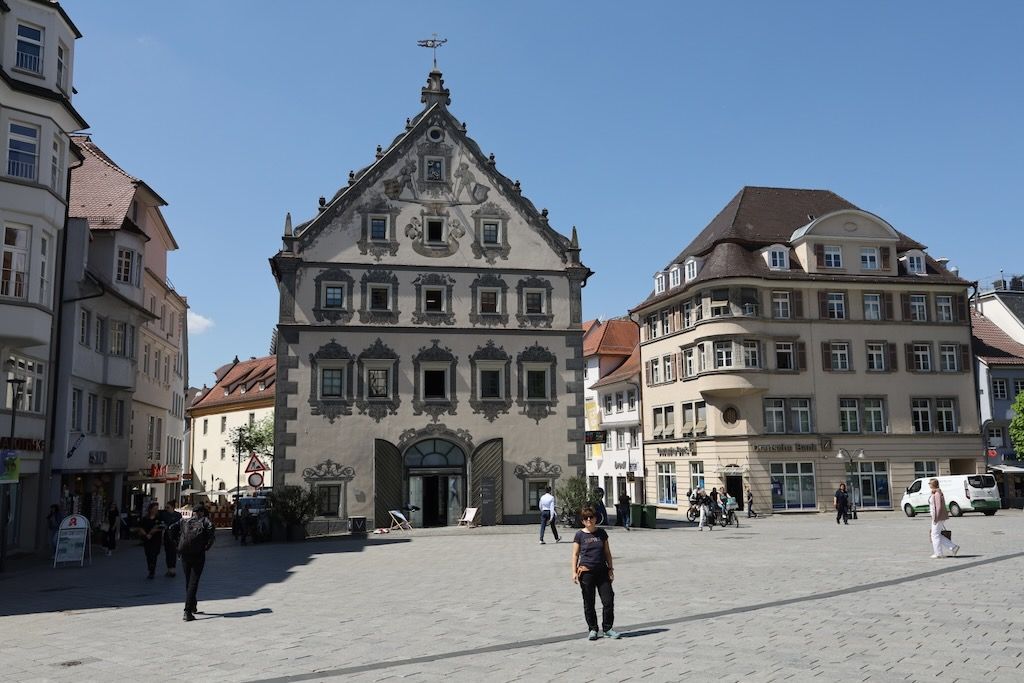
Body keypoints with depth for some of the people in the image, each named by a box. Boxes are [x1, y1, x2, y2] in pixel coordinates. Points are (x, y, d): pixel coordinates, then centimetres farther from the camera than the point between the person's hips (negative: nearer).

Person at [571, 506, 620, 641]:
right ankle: (592, 630, 19)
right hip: (586, 572, -2)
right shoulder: (580, 535, 0)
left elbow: (607, 552, 12)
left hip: (602, 570, 2)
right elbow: (575, 554, 0)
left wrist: (611, 569, 7)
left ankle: (607, 629, 13)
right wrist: (574, 572, -7)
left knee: (608, 601, -2)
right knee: (589, 604, 5)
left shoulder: (602, 533, 7)